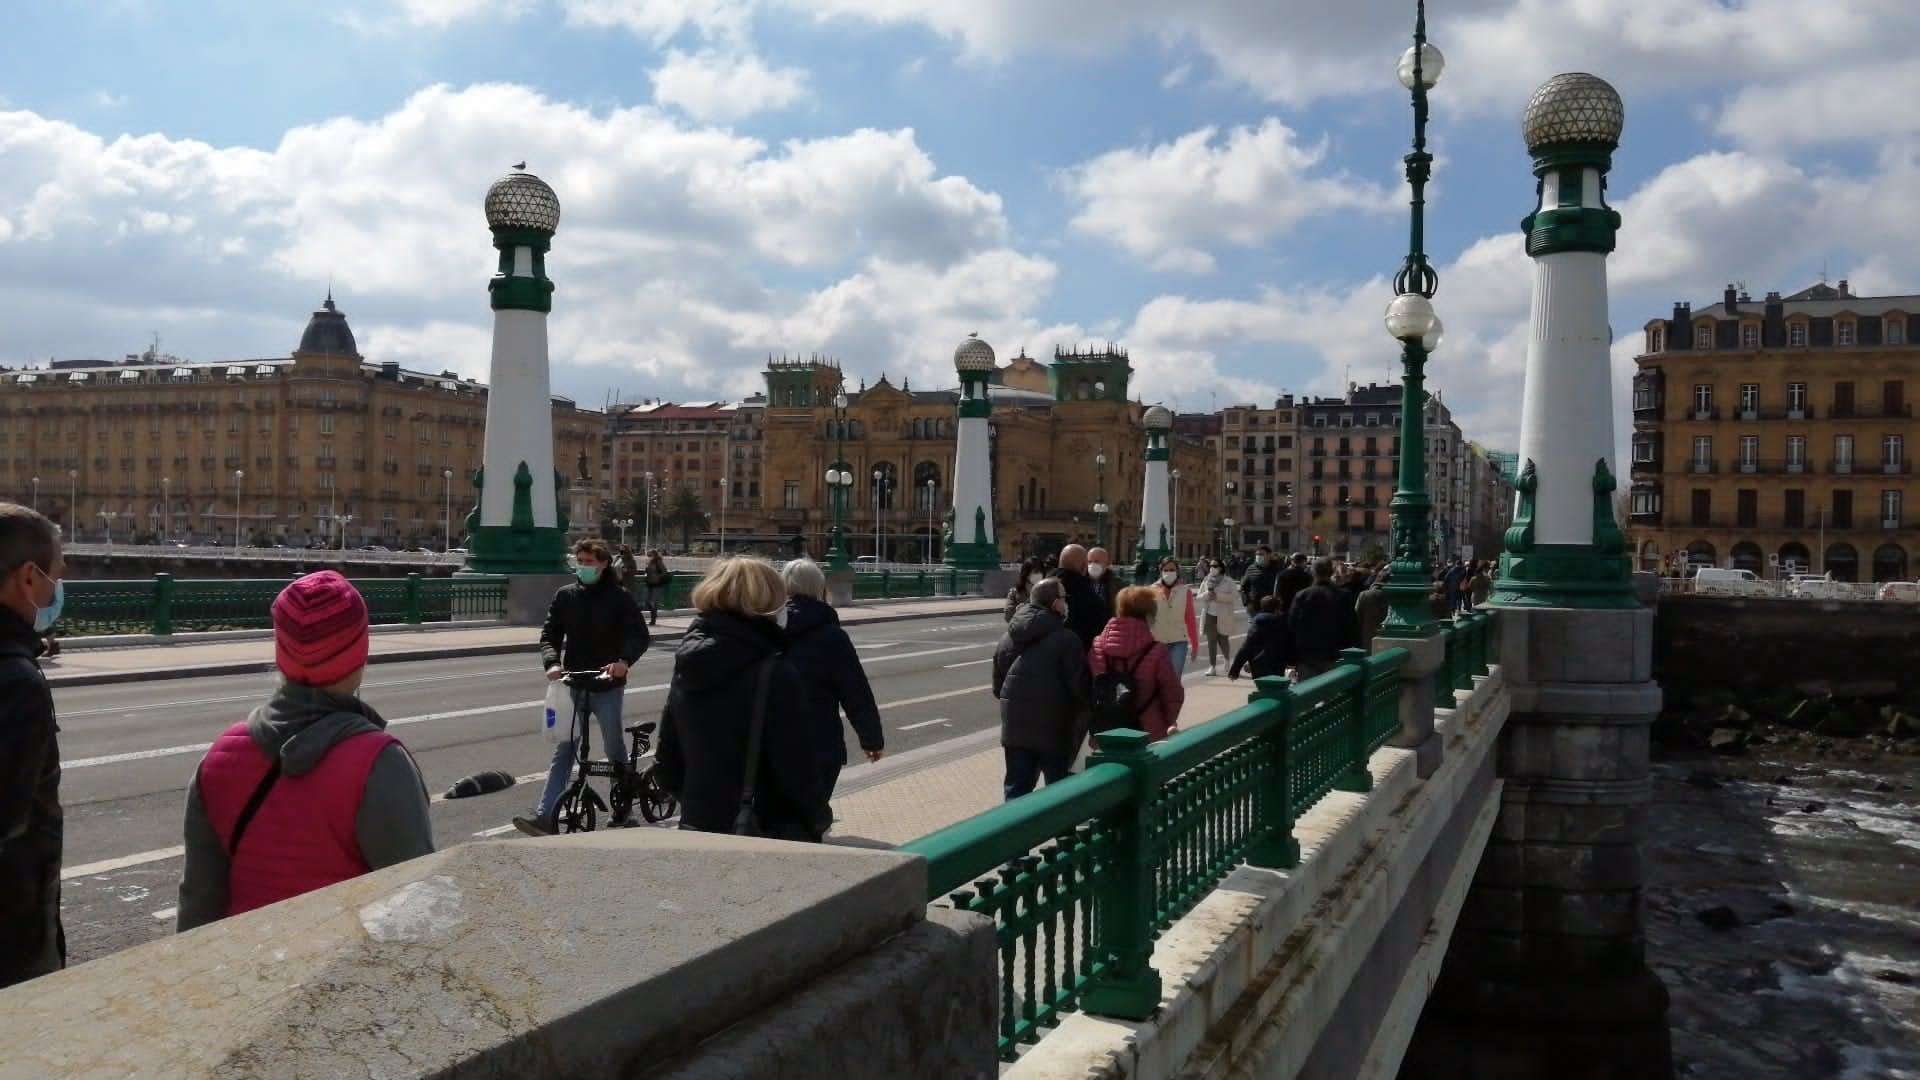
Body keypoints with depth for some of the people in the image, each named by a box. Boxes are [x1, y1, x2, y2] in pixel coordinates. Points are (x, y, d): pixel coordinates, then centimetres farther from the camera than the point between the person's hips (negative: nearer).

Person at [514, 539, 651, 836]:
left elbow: (640, 635, -10)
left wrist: (624, 660, -29)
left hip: (608, 686, -3)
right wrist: (552, 662, -17)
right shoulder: (565, 596, 6)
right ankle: (545, 816, -7)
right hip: (573, 685, 3)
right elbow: (550, 635, 4)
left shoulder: (619, 597, -3)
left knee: (614, 751, 8)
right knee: (562, 751, -2)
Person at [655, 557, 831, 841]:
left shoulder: (686, 670, 4)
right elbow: (797, 767, -17)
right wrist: (820, 819, -1)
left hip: (696, 829, 7)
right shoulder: (776, 674, -18)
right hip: (767, 836, -6)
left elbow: (666, 763, 9)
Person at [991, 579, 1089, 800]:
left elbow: (997, 686, 14)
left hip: (1015, 726, 6)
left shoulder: (1007, 638, 8)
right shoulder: (1066, 639, -14)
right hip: (1054, 728, -5)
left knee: (1016, 790, 12)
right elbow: (1079, 685, -14)